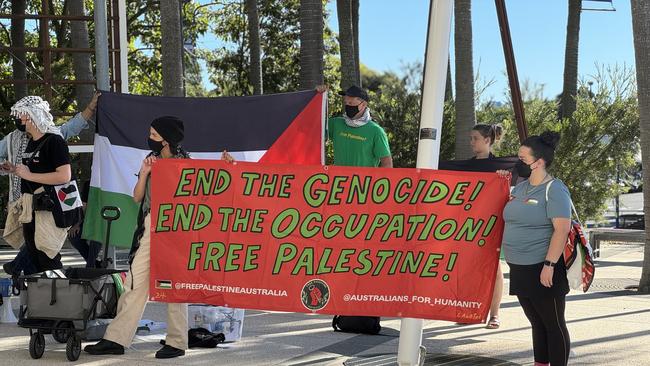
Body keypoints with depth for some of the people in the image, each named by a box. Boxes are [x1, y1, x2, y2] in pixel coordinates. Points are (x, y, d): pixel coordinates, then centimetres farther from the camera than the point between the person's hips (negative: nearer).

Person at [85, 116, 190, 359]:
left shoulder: (184, 163, -3)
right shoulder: (151, 159, 14)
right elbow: (137, 197, 12)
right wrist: (144, 173, -1)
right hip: (149, 228, 6)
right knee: (134, 283, 3)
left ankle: (177, 342, 9)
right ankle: (116, 339, 5)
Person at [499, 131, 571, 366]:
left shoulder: (554, 189, -12)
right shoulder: (520, 188, 14)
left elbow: (562, 229, -20)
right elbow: (508, 212, 32)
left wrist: (549, 265, -25)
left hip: (543, 270, -8)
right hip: (520, 269, 8)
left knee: (553, 324, 0)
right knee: (536, 322, 15)